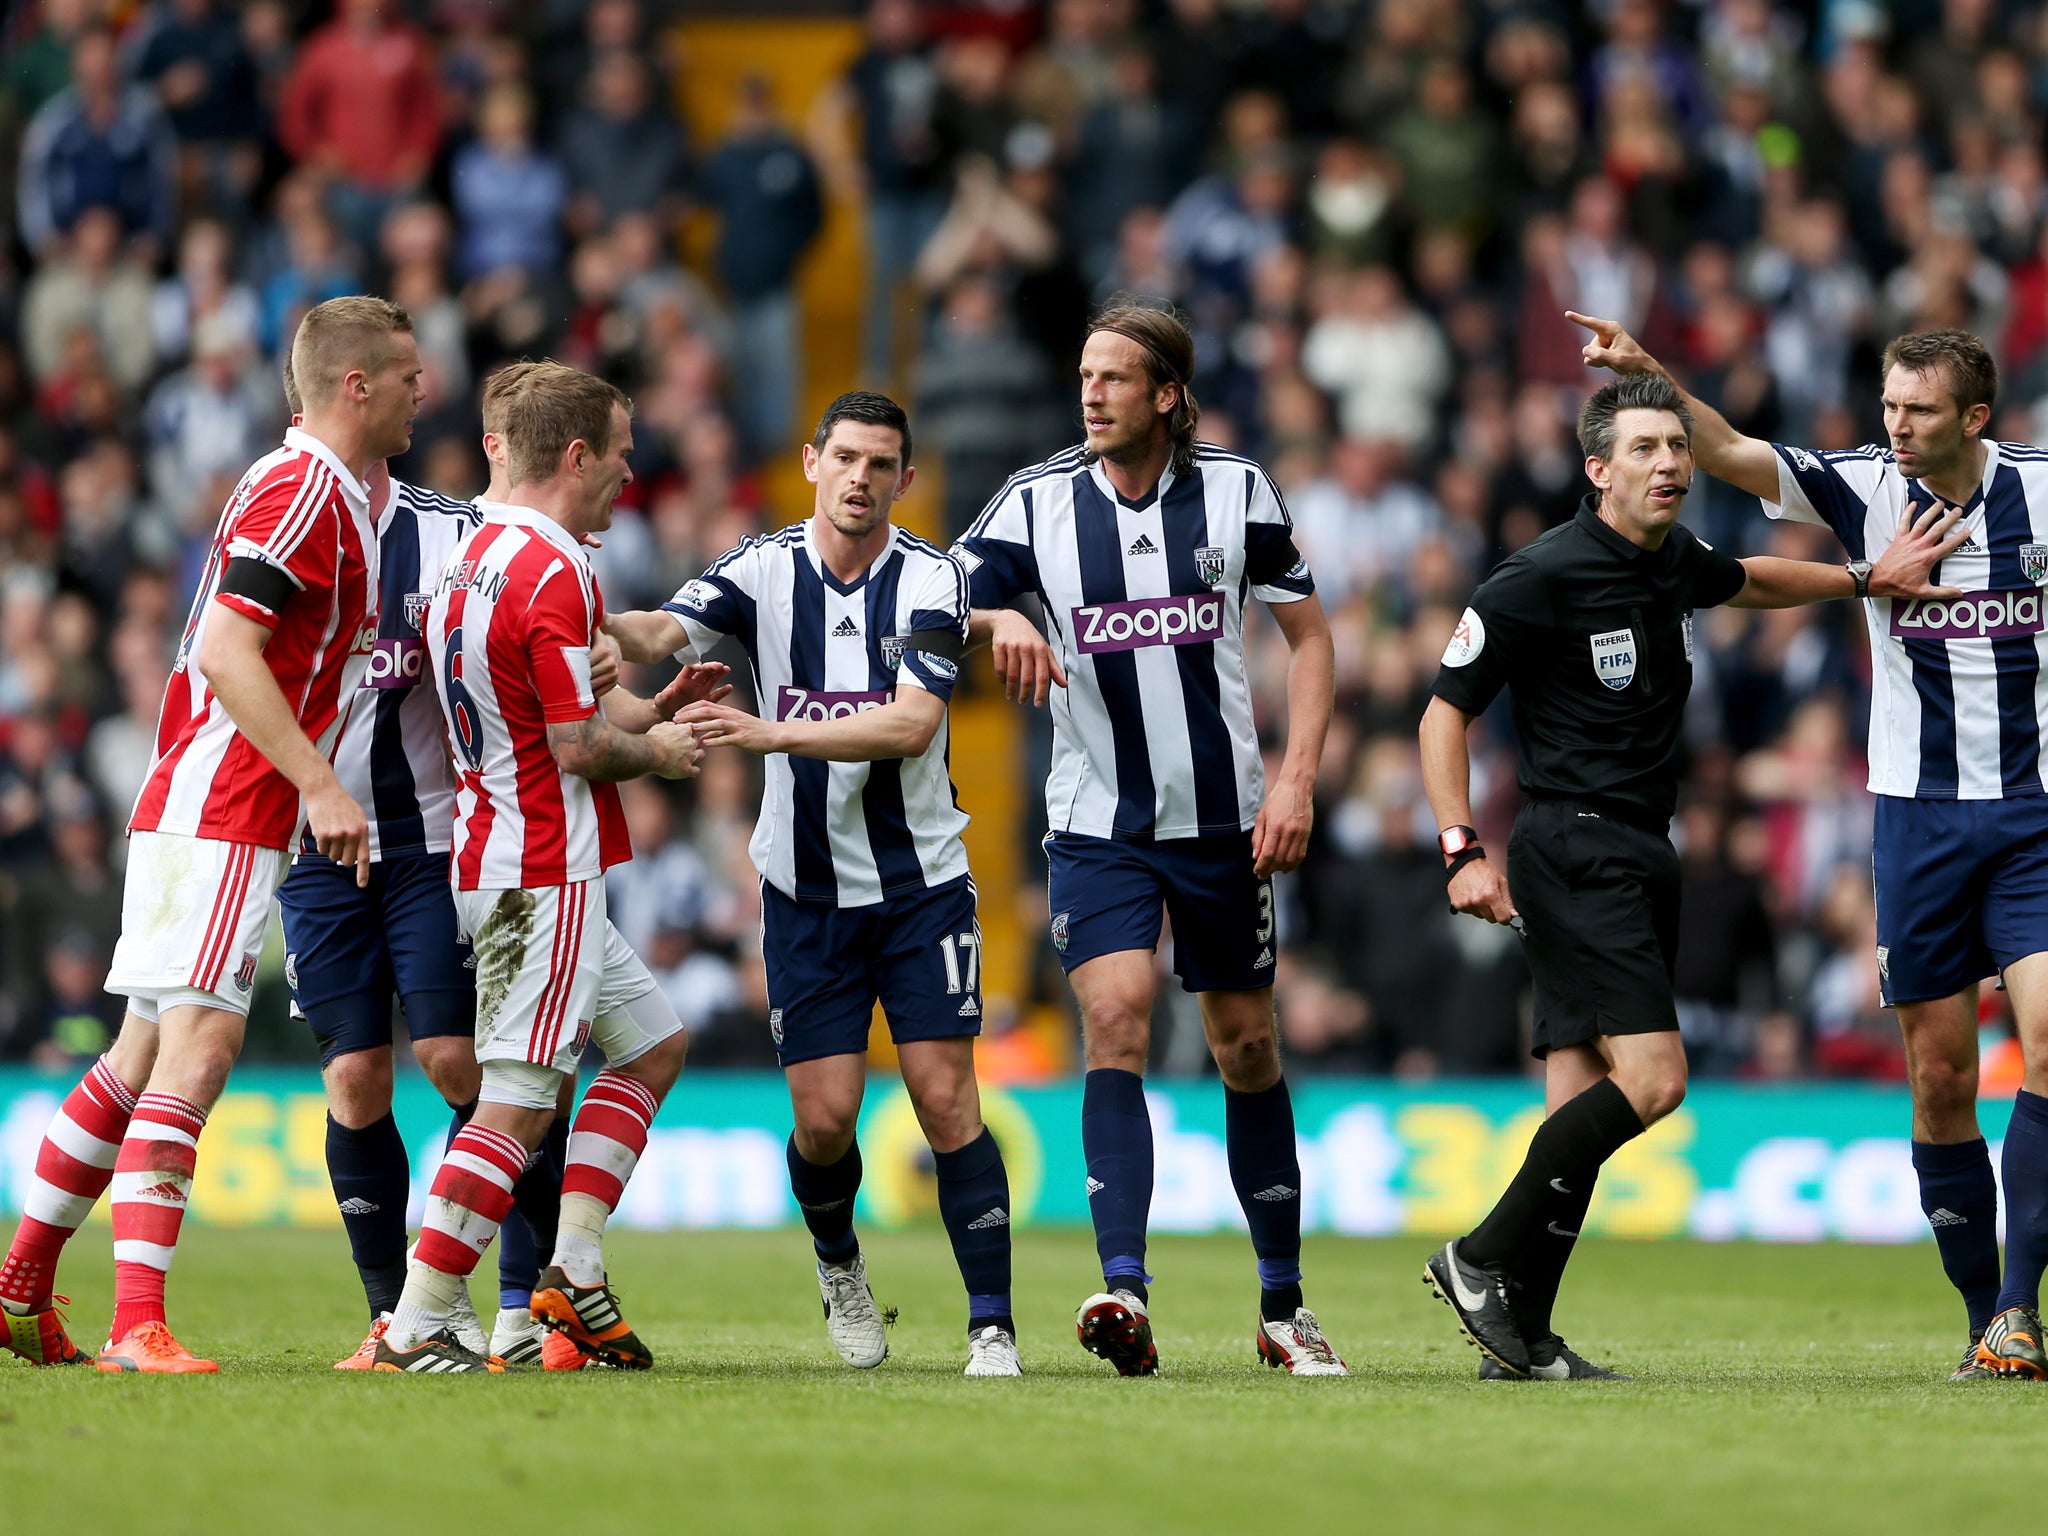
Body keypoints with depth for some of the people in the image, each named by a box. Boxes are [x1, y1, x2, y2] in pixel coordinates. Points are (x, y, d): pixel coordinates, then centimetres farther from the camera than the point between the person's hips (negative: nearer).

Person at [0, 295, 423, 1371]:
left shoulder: (326, 491, 19)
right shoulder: (304, 491, -14)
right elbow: (226, 652, -23)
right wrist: (319, 783, -26)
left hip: (196, 809, 11)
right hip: (220, 813, -11)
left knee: (145, 1053, 13)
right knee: (199, 1045, -17)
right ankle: (137, 1325, -24)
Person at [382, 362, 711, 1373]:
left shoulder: (474, 560, 14)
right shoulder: (551, 569, -17)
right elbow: (578, 747, -19)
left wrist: (652, 712, 18)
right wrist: (659, 750, 0)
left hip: (493, 863, 10)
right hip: (545, 873, -10)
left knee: (653, 1043, 19)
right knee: (515, 1103, -10)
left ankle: (572, 1270, 12)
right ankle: (413, 1331, -12)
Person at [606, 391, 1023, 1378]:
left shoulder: (930, 579, -7)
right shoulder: (763, 569, -2)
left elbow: (912, 724, -20)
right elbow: (661, 634, -18)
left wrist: (773, 733, -30)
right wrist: (598, 620, -41)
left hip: (921, 880, -1)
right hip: (806, 888, 1)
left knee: (946, 1100, -8)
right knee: (824, 1116, -4)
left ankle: (993, 1326, -2)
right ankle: (838, 1263, 27)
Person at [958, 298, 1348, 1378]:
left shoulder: (1236, 492, -3)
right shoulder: (1037, 502, -3)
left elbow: (1308, 635, 5)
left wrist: (1297, 780, -5)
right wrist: (996, 619, -23)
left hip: (1224, 820, 1)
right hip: (1096, 824, -1)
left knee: (1247, 1048, 8)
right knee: (1114, 1019, -19)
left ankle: (1283, 1307, 20)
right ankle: (1125, 1293, -28)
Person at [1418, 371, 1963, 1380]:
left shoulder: (1677, 561, 10)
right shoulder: (1541, 579, -12)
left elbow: (1752, 582, 36)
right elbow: (1445, 712, -7)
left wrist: (1866, 579, 31)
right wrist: (1463, 852, -16)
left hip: (1641, 860, 8)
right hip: (1574, 858, -8)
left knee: (1582, 1105, 3)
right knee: (1651, 1077, -19)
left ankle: (1521, 1335, 3)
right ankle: (1482, 1260, -11)